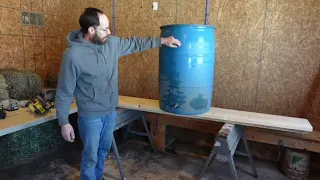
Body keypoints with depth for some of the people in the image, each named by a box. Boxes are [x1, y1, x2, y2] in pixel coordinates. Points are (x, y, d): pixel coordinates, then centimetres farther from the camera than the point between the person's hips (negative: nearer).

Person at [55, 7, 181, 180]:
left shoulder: (111, 43, -5)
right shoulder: (73, 56, -22)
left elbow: (134, 43, 10)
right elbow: (64, 92, -15)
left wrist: (161, 40, 6)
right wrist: (64, 122, -12)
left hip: (111, 111, 6)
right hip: (91, 116, -6)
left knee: (103, 150, 23)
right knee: (91, 156, 10)